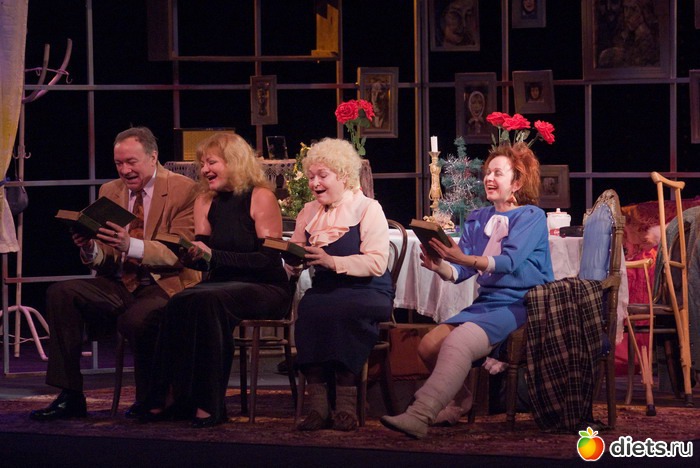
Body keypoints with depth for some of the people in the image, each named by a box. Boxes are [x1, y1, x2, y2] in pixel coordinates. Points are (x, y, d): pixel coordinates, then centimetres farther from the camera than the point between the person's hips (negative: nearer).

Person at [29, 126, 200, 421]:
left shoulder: (183, 190, -4)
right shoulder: (110, 191, 14)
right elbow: (104, 262, 13)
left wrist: (131, 246, -28)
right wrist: (90, 249, -11)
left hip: (164, 286, -6)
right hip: (120, 285, 6)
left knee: (136, 318, -37)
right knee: (60, 293, -18)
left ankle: (150, 399, -9)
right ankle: (69, 397, -15)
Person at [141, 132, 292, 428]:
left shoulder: (261, 198, -6)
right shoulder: (206, 203, 14)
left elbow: (268, 259, -13)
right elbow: (204, 261, 12)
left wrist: (213, 255, -20)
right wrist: (189, 253, -13)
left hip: (266, 289, -5)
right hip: (222, 284, 5)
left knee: (207, 301, -35)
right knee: (180, 302, -28)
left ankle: (208, 404, -32)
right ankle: (168, 398, -28)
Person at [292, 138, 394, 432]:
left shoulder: (367, 209, 0)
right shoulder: (308, 213, 18)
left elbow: (377, 263, -12)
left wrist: (331, 261, -22)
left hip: (367, 293, -4)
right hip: (324, 291, 4)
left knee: (337, 312, -37)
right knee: (307, 309, -32)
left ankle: (345, 403, -31)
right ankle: (317, 402, -33)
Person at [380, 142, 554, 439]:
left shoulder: (532, 217, -3)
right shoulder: (477, 221, 17)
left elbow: (509, 261, -20)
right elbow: (458, 273, 7)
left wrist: (464, 259, -35)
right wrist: (440, 266, -17)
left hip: (519, 306, -7)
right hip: (485, 303, 7)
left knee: (457, 343, -30)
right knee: (429, 345, -14)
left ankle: (419, 417, -38)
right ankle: (458, 402, 11)